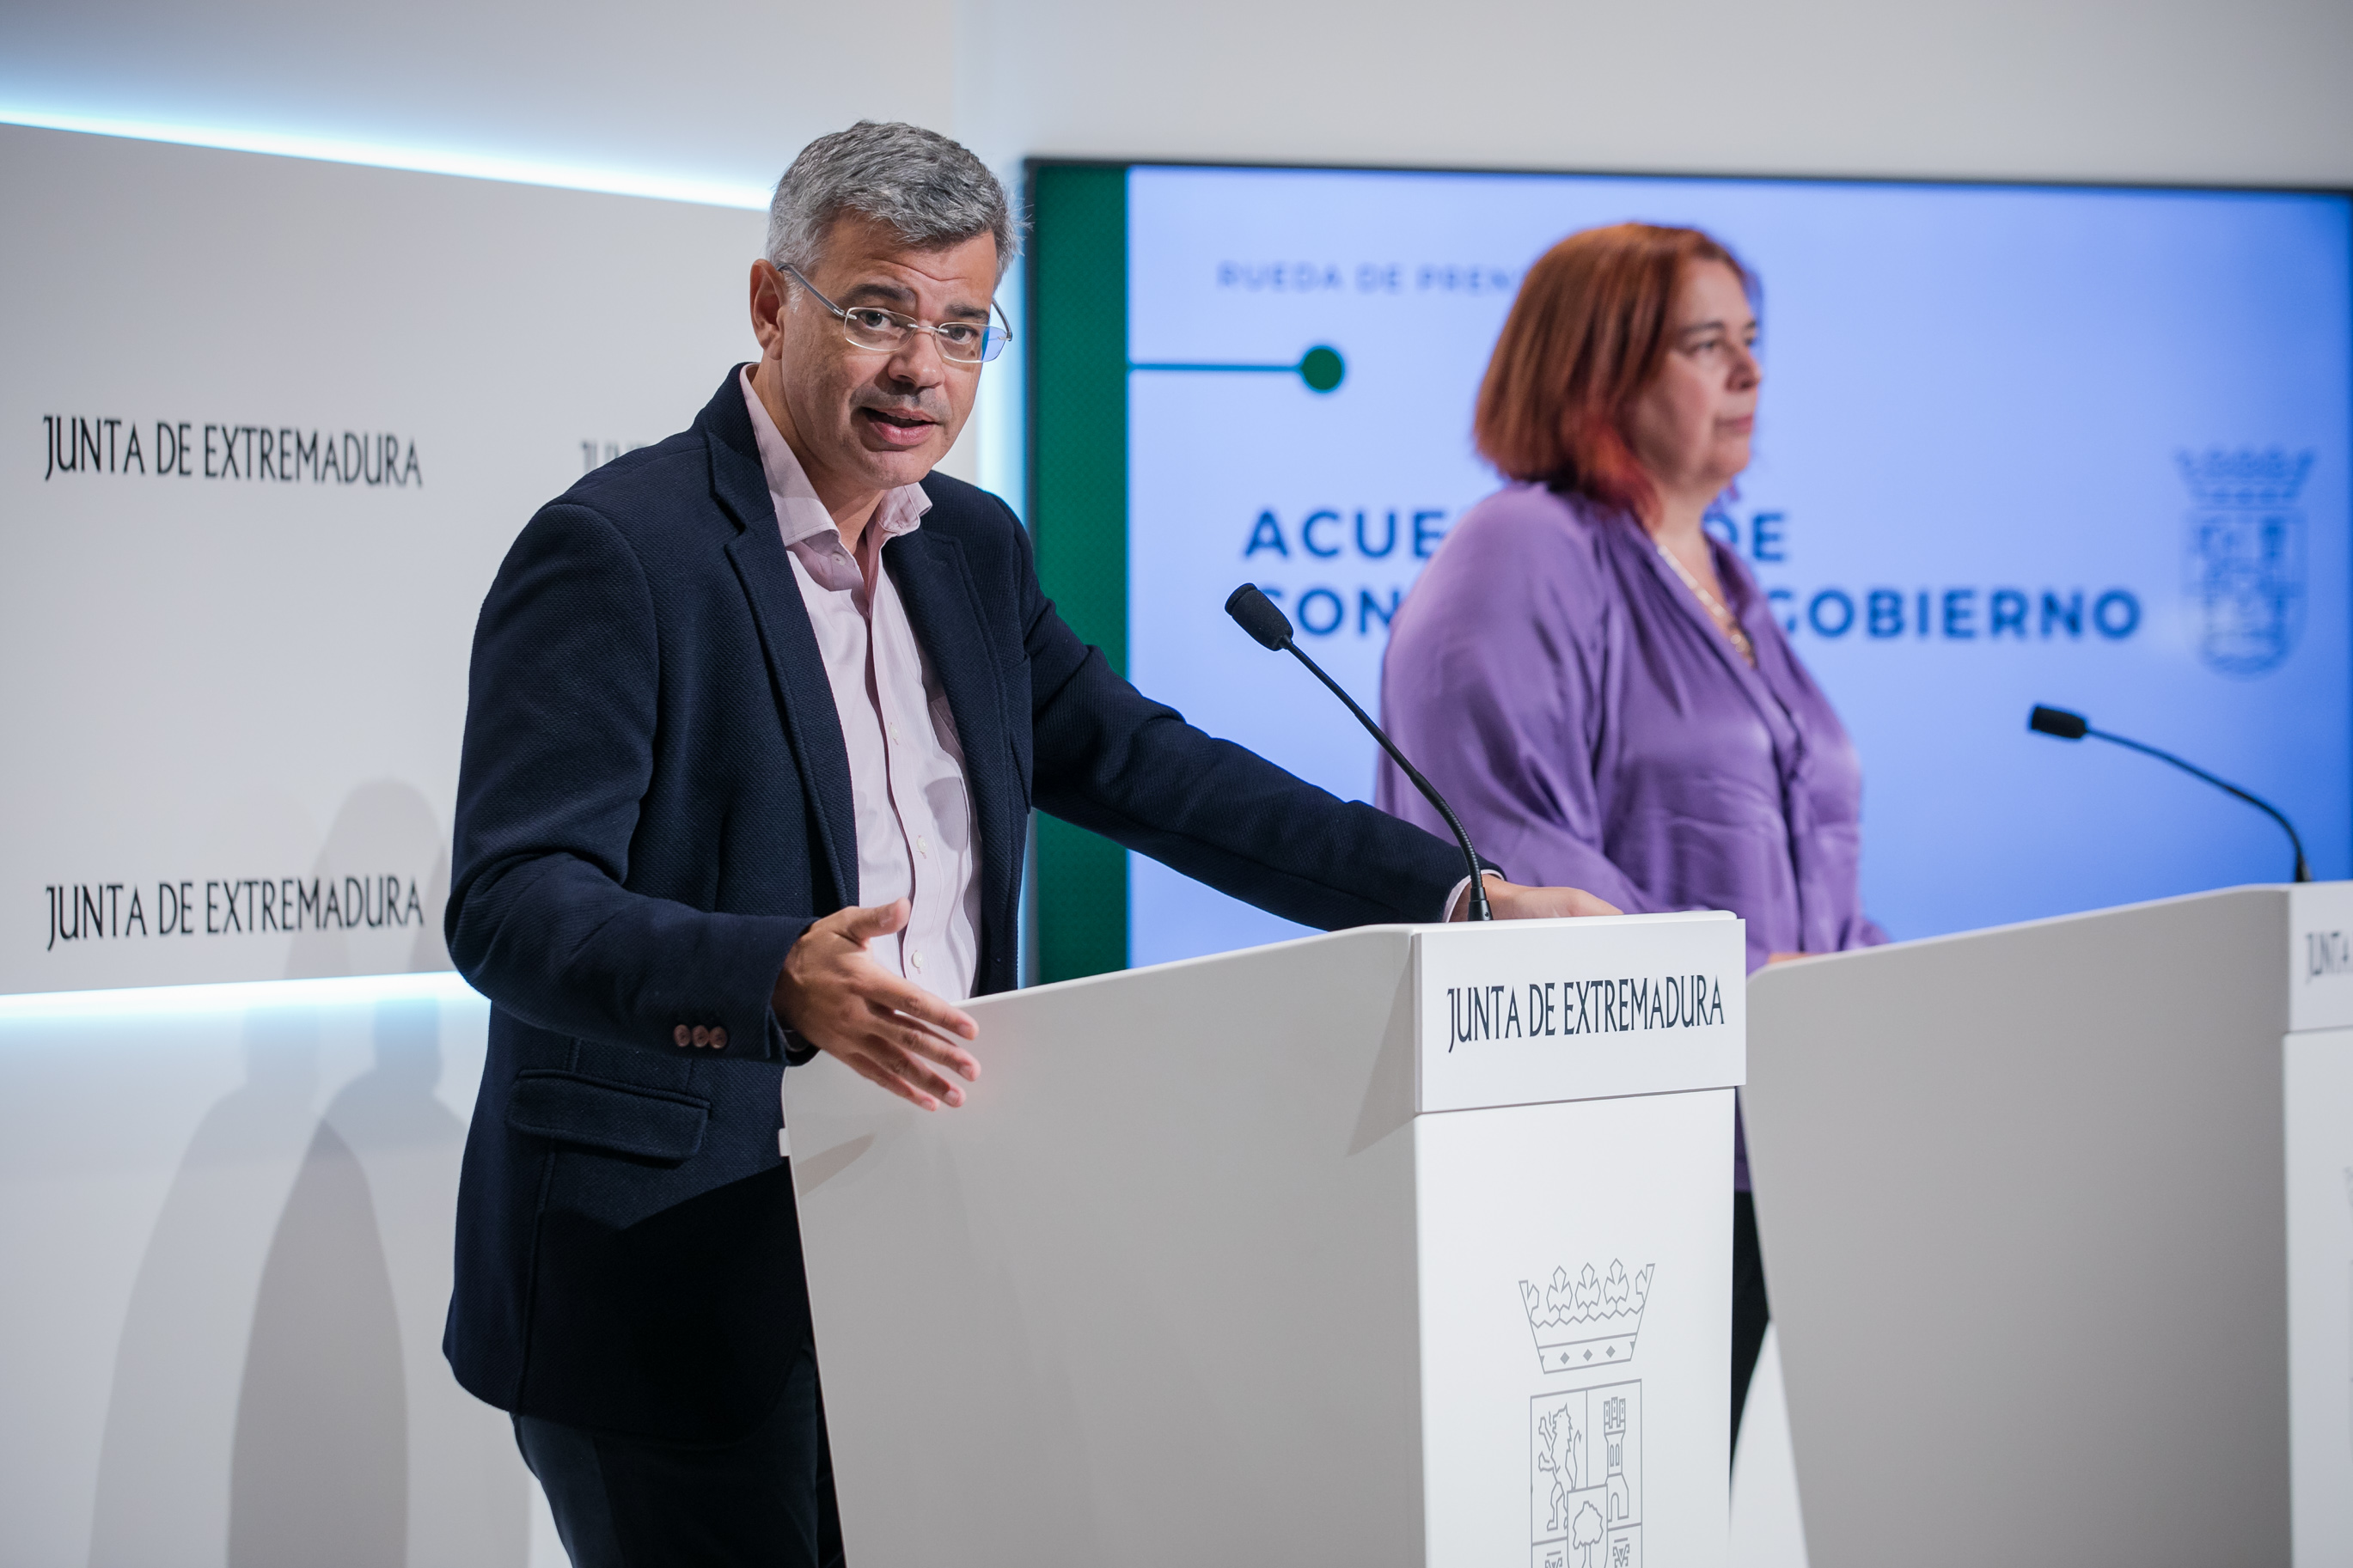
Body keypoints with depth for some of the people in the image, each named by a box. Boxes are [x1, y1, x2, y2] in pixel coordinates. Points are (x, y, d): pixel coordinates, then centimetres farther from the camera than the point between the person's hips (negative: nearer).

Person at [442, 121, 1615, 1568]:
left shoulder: (972, 549, 13)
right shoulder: (615, 550, -12)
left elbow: (1142, 768, 15)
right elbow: (511, 905, -19)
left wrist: (1463, 897, 5)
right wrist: (777, 979, -37)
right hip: (671, 1284, -7)